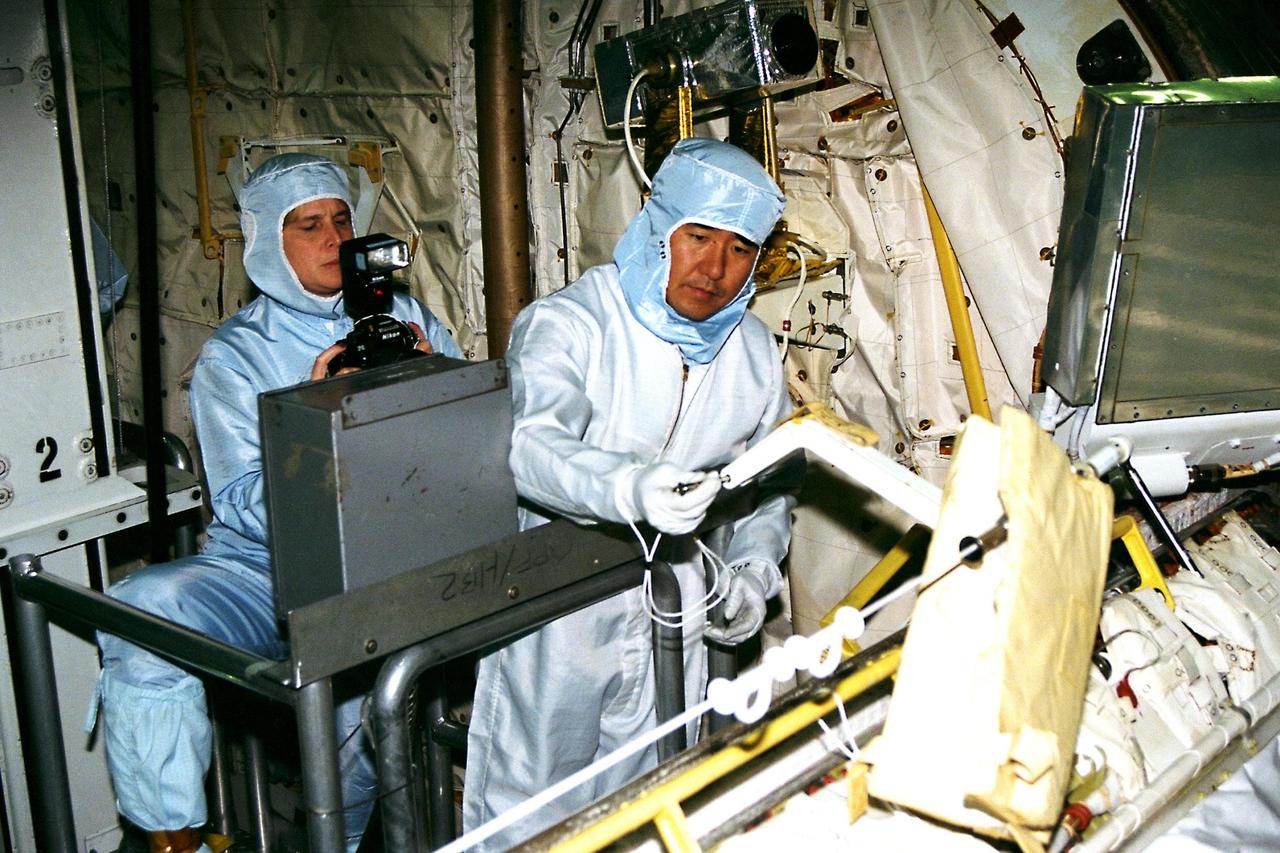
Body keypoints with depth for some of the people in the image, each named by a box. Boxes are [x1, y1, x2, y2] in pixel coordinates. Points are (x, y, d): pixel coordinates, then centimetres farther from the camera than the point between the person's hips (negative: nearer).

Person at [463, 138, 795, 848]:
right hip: (559, 622, -5)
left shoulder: (752, 349, 4)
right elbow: (531, 444, -34)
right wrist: (630, 488, -52)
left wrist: (753, 570, -4)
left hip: (673, 625, 5)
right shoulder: (566, 324, -15)